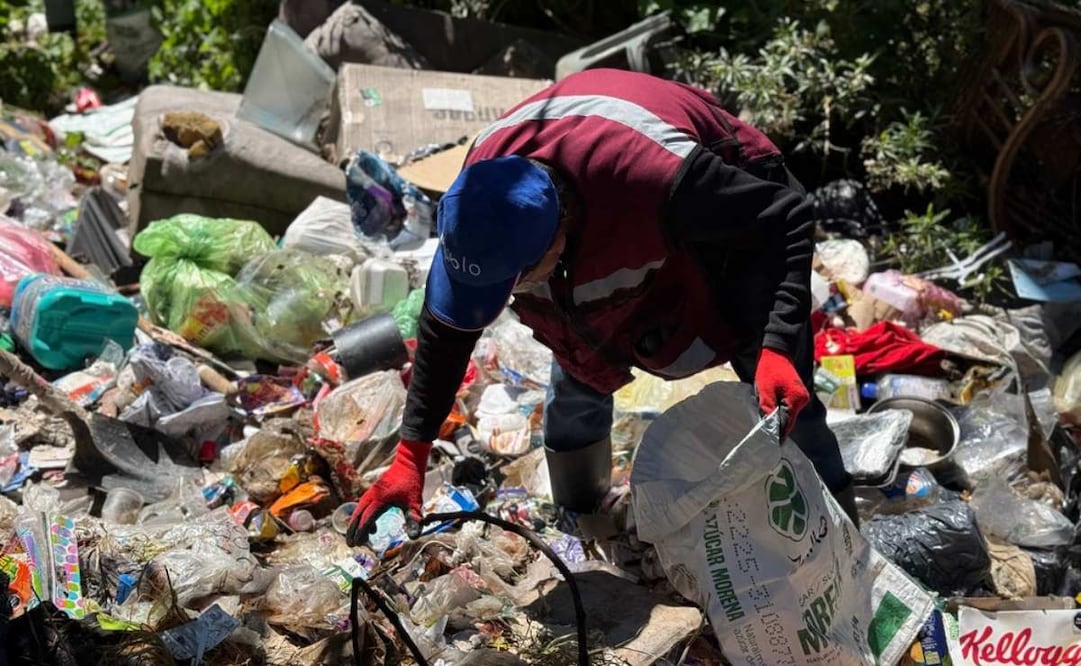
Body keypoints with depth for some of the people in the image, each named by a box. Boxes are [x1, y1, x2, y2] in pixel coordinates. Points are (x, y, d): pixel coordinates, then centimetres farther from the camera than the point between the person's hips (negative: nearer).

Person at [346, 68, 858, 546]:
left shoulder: (659, 179, -49)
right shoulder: (482, 188, -29)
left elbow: (787, 220, -33)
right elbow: (445, 328, -15)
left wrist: (778, 346, -47)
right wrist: (410, 458, -15)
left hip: (729, 218, -4)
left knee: (782, 400, -8)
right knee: (577, 382, 9)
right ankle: (576, 522, 35)